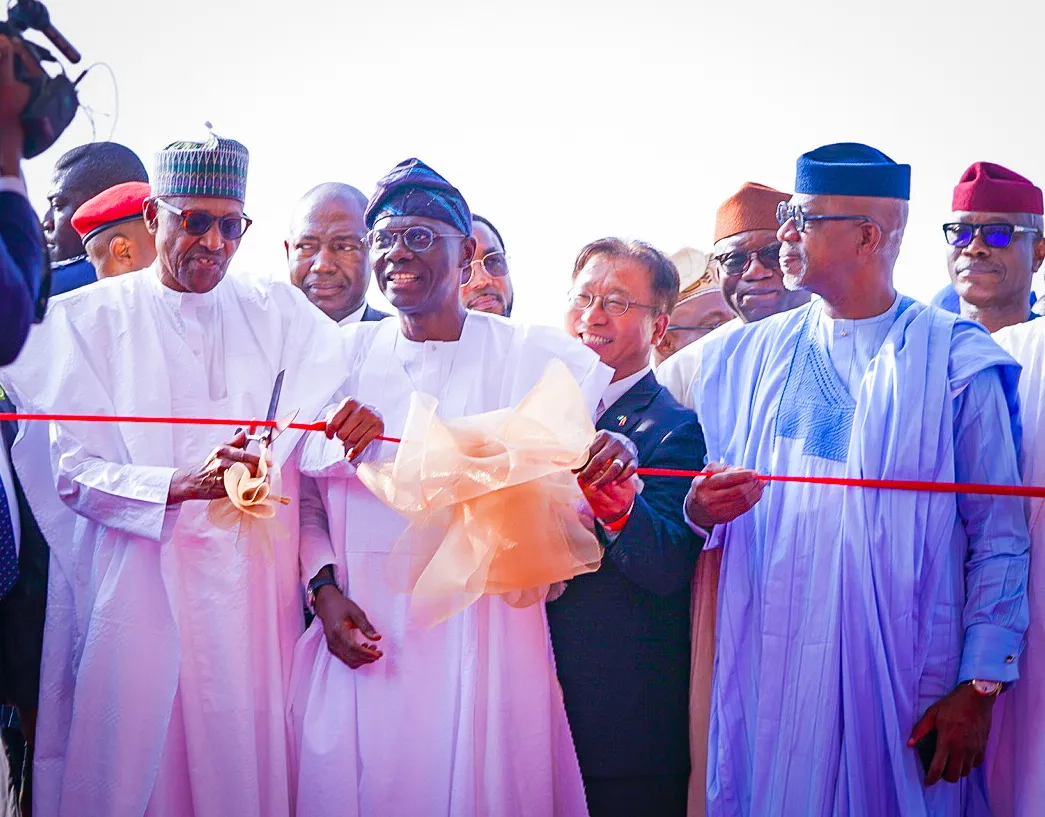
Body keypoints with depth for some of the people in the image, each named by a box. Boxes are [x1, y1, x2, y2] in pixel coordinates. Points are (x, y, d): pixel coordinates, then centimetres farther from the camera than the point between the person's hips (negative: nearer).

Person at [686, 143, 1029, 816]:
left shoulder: (956, 364, -2)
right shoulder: (746, 356, 11)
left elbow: (999, 538, -3)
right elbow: (705, 503, 17)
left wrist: (979, 687, -8)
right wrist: (699, 508, -7)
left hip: (900, 684, -3)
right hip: (765, 677, 3)